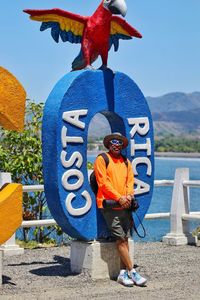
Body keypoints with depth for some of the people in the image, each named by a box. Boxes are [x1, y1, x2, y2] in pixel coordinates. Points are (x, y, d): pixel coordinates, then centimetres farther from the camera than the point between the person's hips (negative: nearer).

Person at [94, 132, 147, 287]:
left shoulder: (126, 162, 19)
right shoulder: (101, 159, 0)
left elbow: (130, 181, 14)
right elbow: (103, 183, -7)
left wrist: (129, 196, -6)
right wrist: (119, 198, -13)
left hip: (125, 205, 6)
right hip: (109, 205, -5)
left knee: (125, 239, 1)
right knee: (121, 239, -8)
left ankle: (123, 273, 3)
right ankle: (132, 272, -6)